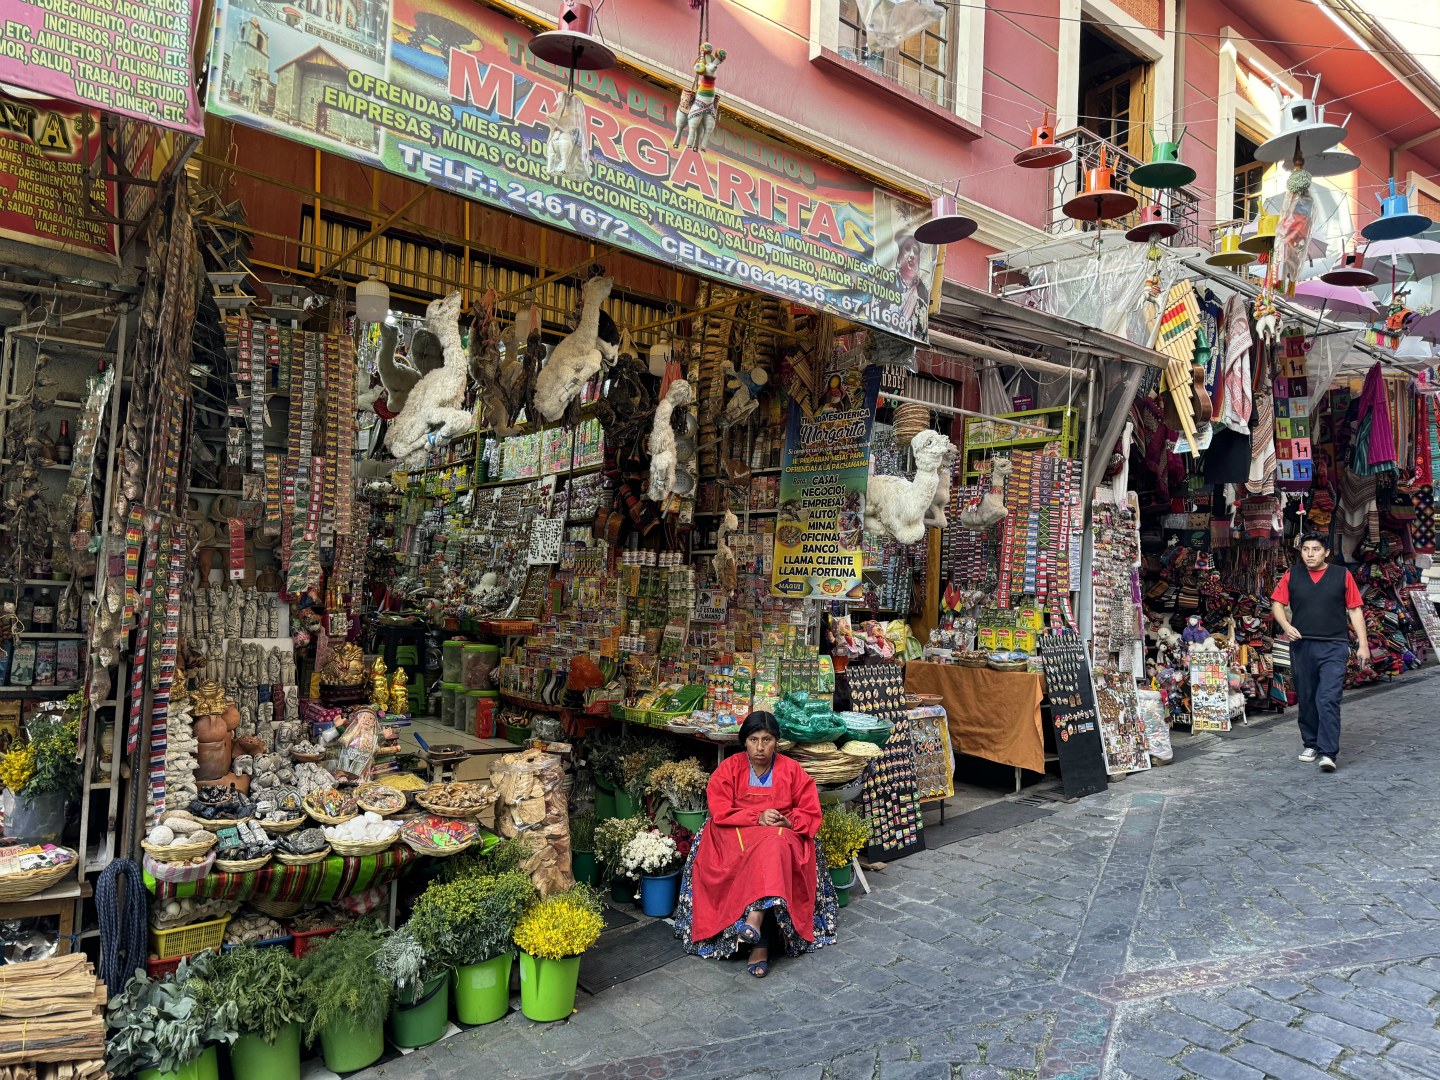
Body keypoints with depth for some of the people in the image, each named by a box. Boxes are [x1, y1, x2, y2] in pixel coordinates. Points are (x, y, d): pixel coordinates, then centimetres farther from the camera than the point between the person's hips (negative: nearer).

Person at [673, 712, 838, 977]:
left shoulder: (792, 771, 4)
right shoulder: (729, 768, 1)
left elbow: (811, 814, 3)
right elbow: (720, 812, -7)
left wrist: (789, 822, -17)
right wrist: (757, 817, -19)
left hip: (782, 835, 1)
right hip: (736, 835, -1)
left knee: (774, 847, -35)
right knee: (766, 849, -34)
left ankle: (756, 916, -48)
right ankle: (762, 941, -37)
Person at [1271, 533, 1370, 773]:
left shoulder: (1343, 575, 4)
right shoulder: (1292, 575, 8)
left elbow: (1354, 611, 4)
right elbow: (1278, 604, 9)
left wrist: (1363, 644, 1)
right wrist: (1286, 626, -10)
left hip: (1333, 647, -2)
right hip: (1301, 646, 3)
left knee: (1328, 699, -12)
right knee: (1306, 699, 11)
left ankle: (1328, 752, -10)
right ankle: (1311, 744, 25)